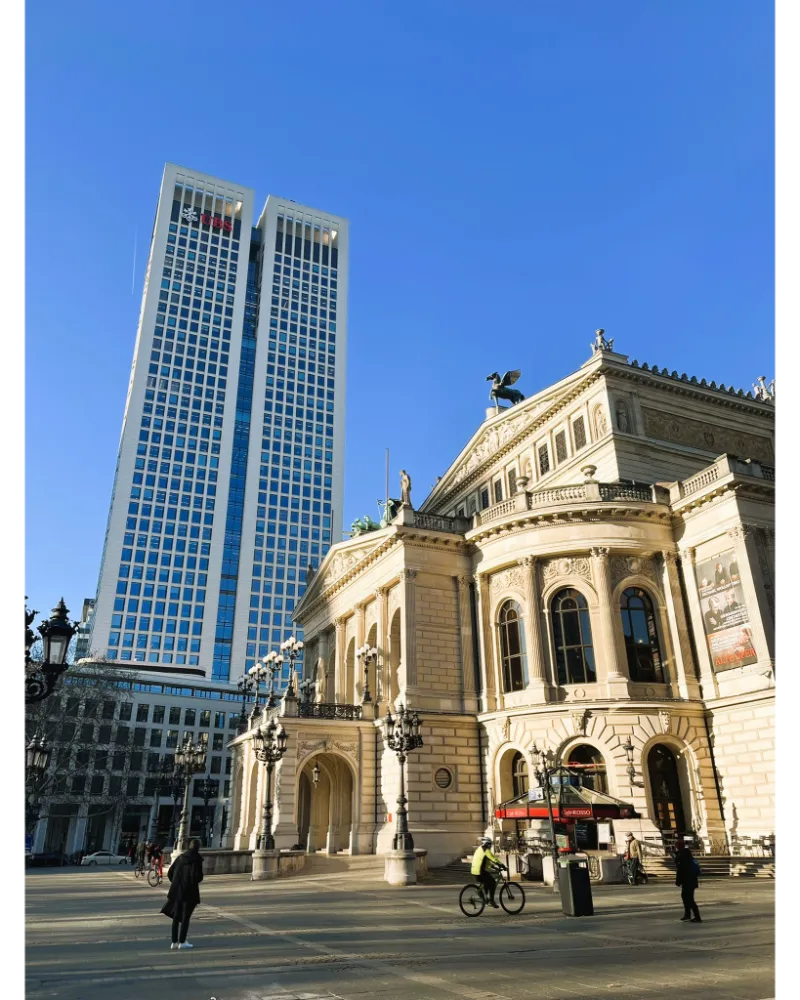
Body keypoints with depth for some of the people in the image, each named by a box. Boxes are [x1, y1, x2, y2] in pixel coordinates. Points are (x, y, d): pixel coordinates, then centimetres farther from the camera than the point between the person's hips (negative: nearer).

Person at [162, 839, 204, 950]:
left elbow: (170, 873, 6)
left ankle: (174, 942, 18)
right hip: (190, 891, -5)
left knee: (176, 916, 16)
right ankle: (182, 942, 8)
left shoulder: (180, 857, 5)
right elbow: (198, 876, -20)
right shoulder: (197, 859, -12)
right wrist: (198, 879, 3)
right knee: (186, 916, 7)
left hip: (177, 891, 5)